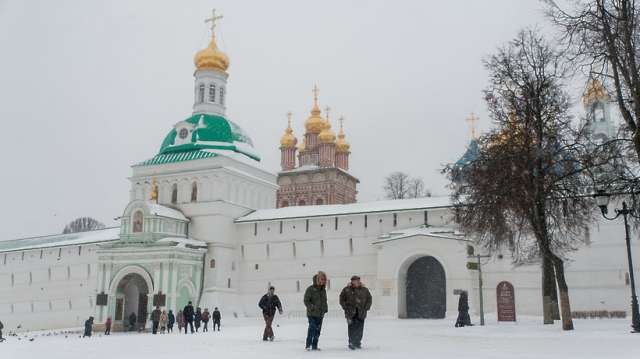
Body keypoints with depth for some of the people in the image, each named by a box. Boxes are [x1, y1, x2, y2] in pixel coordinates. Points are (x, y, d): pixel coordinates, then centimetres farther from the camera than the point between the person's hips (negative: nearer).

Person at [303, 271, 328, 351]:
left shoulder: (323, 289, 12)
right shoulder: (310, 289, -8)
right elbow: (306, 300, -9)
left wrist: (325, 308, 9)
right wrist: (312, 308, -18)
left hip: (320, 314, 6)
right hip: (312, 314, -6)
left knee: (318, 330, 8)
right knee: (312, 327, -14)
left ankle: (314, 345, 17)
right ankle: (308, 345, -7)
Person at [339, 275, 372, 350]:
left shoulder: (364, 290, 8)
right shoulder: (346, 290, 0)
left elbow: (369, 299, 16)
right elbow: (342, 299, 4)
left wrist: (366, 308, 5)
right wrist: (346, 308, -4)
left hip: (361, 313, 3)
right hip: (350, 313, -3)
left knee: (360, 330, 5)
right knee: (352, 329, -6)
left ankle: (358, 343, 16)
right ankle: (351, 344, 0)